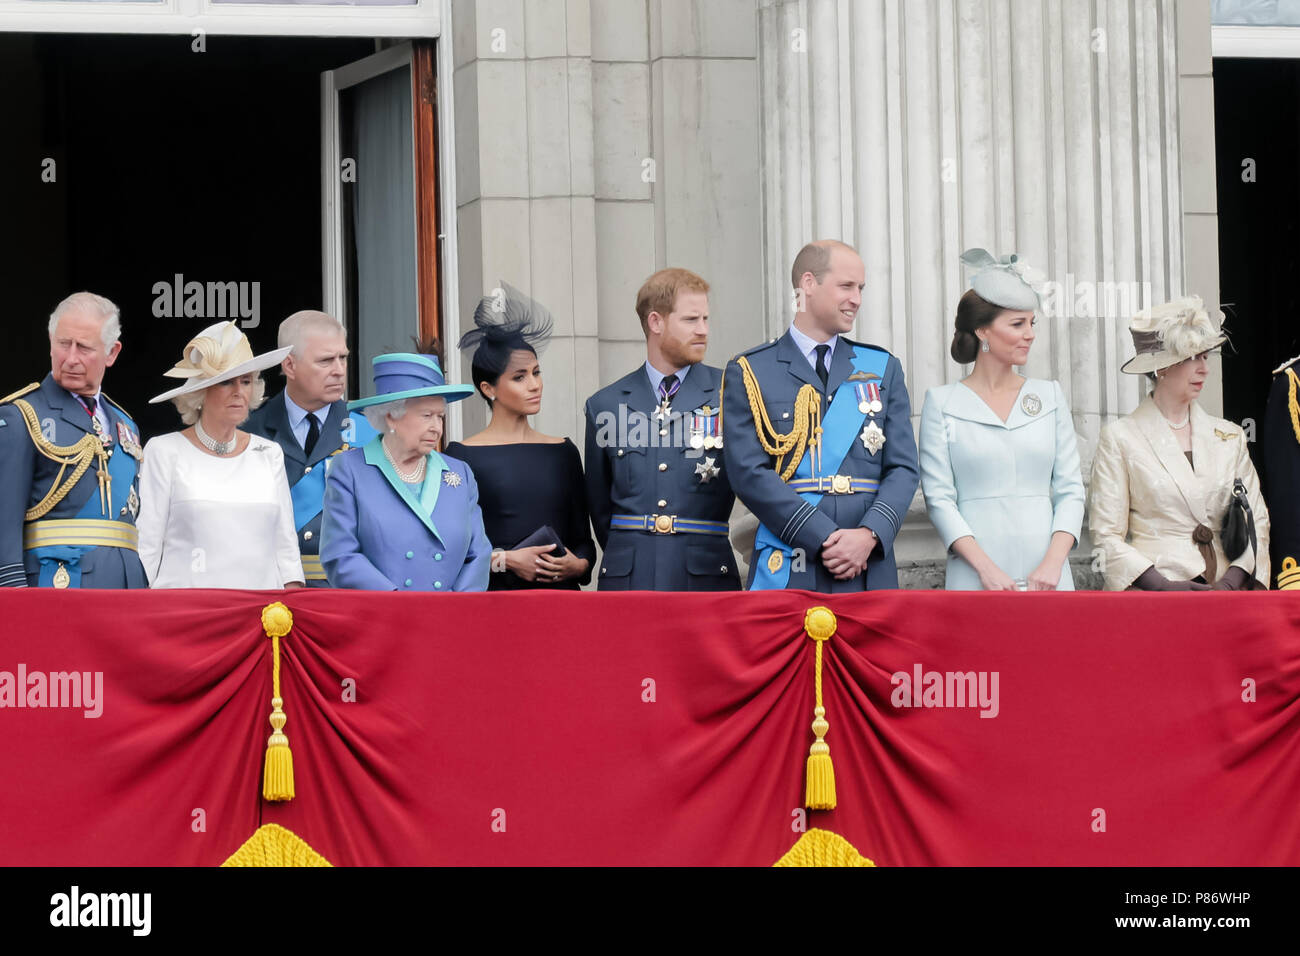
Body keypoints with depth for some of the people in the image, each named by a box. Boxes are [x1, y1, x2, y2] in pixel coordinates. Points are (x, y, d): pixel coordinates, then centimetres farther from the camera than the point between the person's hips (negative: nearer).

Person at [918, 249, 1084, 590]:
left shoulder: (1050, 396, 12)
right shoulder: (942, 403, 3)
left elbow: (1070, 490, 9)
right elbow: (939, 498, -2)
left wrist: (1053, 562, -7)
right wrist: (986, 568, -13)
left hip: (1046, 576, 3)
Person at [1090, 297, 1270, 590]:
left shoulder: (1229, 436, 16)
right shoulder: (1120, 438, 5)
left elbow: (1257, 522, 14)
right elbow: (1107, 536, 1)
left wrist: (1230, 582, -3)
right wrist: (1163, 586, -12)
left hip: (1225, 594, 2)